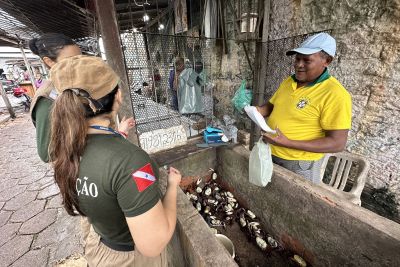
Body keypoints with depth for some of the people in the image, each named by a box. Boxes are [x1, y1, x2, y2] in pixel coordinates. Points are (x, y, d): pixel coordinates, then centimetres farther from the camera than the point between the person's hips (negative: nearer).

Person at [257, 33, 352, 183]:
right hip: (270, 154, 7)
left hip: (300, 165, -6)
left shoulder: (335, 94, -18)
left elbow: (337, 143, -19)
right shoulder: (288, 81, 2)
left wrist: (288, 143, -29)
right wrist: (257, 111, -10)